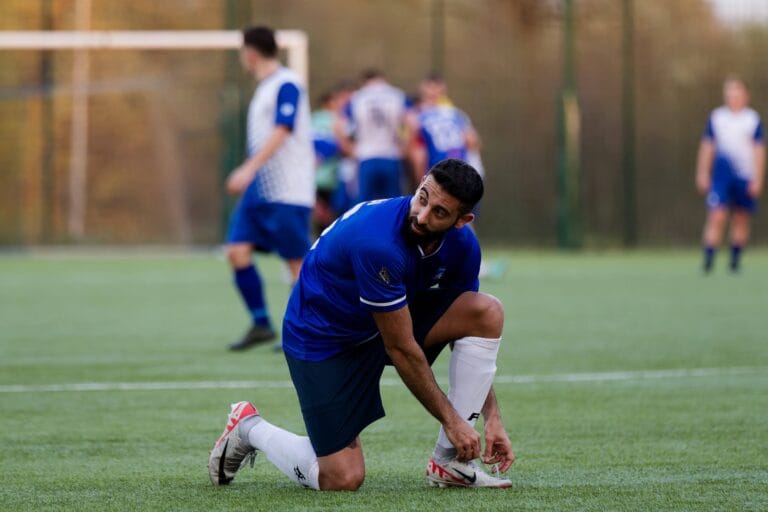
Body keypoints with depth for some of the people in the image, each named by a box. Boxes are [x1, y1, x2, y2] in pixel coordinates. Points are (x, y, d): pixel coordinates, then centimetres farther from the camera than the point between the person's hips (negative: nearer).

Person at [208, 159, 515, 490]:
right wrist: (451, 420, -19)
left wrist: (492, 418, -5)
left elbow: (477, 332, 2)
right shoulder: (378, 242, -36)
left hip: (390, 320, 7)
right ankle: (249, 429, 17)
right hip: (321, 337, -7)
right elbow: (401, 349, -28)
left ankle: (449, 464, -8)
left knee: (489, 312, -16)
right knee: (343, 479, -13)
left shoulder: (462, 247, -12)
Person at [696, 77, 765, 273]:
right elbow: (707, 147, 11)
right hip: (721, 174, 0)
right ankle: (708, 260, -14)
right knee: (717, 217, -13)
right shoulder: (716, 117, 6)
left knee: (742, 220, 7)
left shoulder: (753, 119, 2)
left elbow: (759, 151, 2)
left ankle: (736, 259, 19)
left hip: (746, 176, 0)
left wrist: (757, 179, -4)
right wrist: (702, 174, 8)